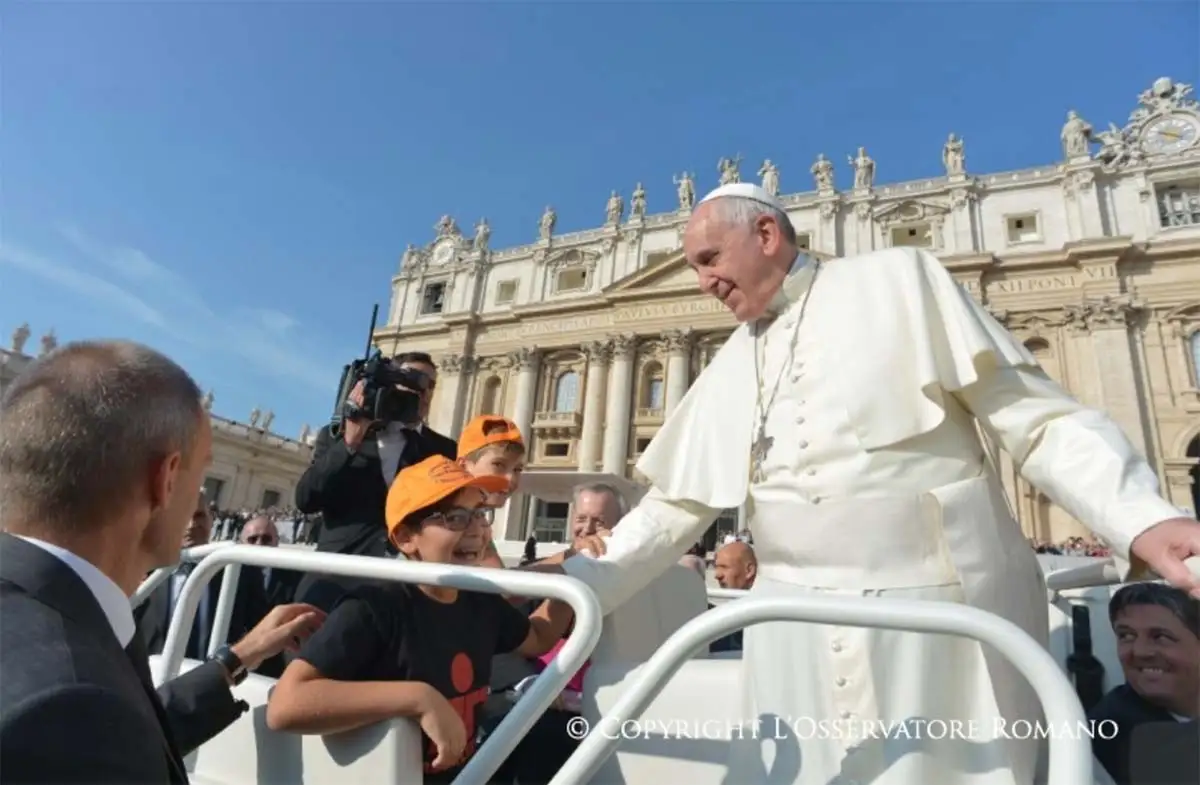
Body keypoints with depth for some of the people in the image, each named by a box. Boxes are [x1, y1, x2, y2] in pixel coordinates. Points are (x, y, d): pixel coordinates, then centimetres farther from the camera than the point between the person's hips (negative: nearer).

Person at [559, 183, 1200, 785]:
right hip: (798, 630, 4)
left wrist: (1144, 518, -18)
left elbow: (1039, 417, -3)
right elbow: (675, 504, 12)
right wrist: (578, 586, 5)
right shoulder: (728, 370, 13)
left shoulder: (900, 281, 1)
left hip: (938, 609, -3)